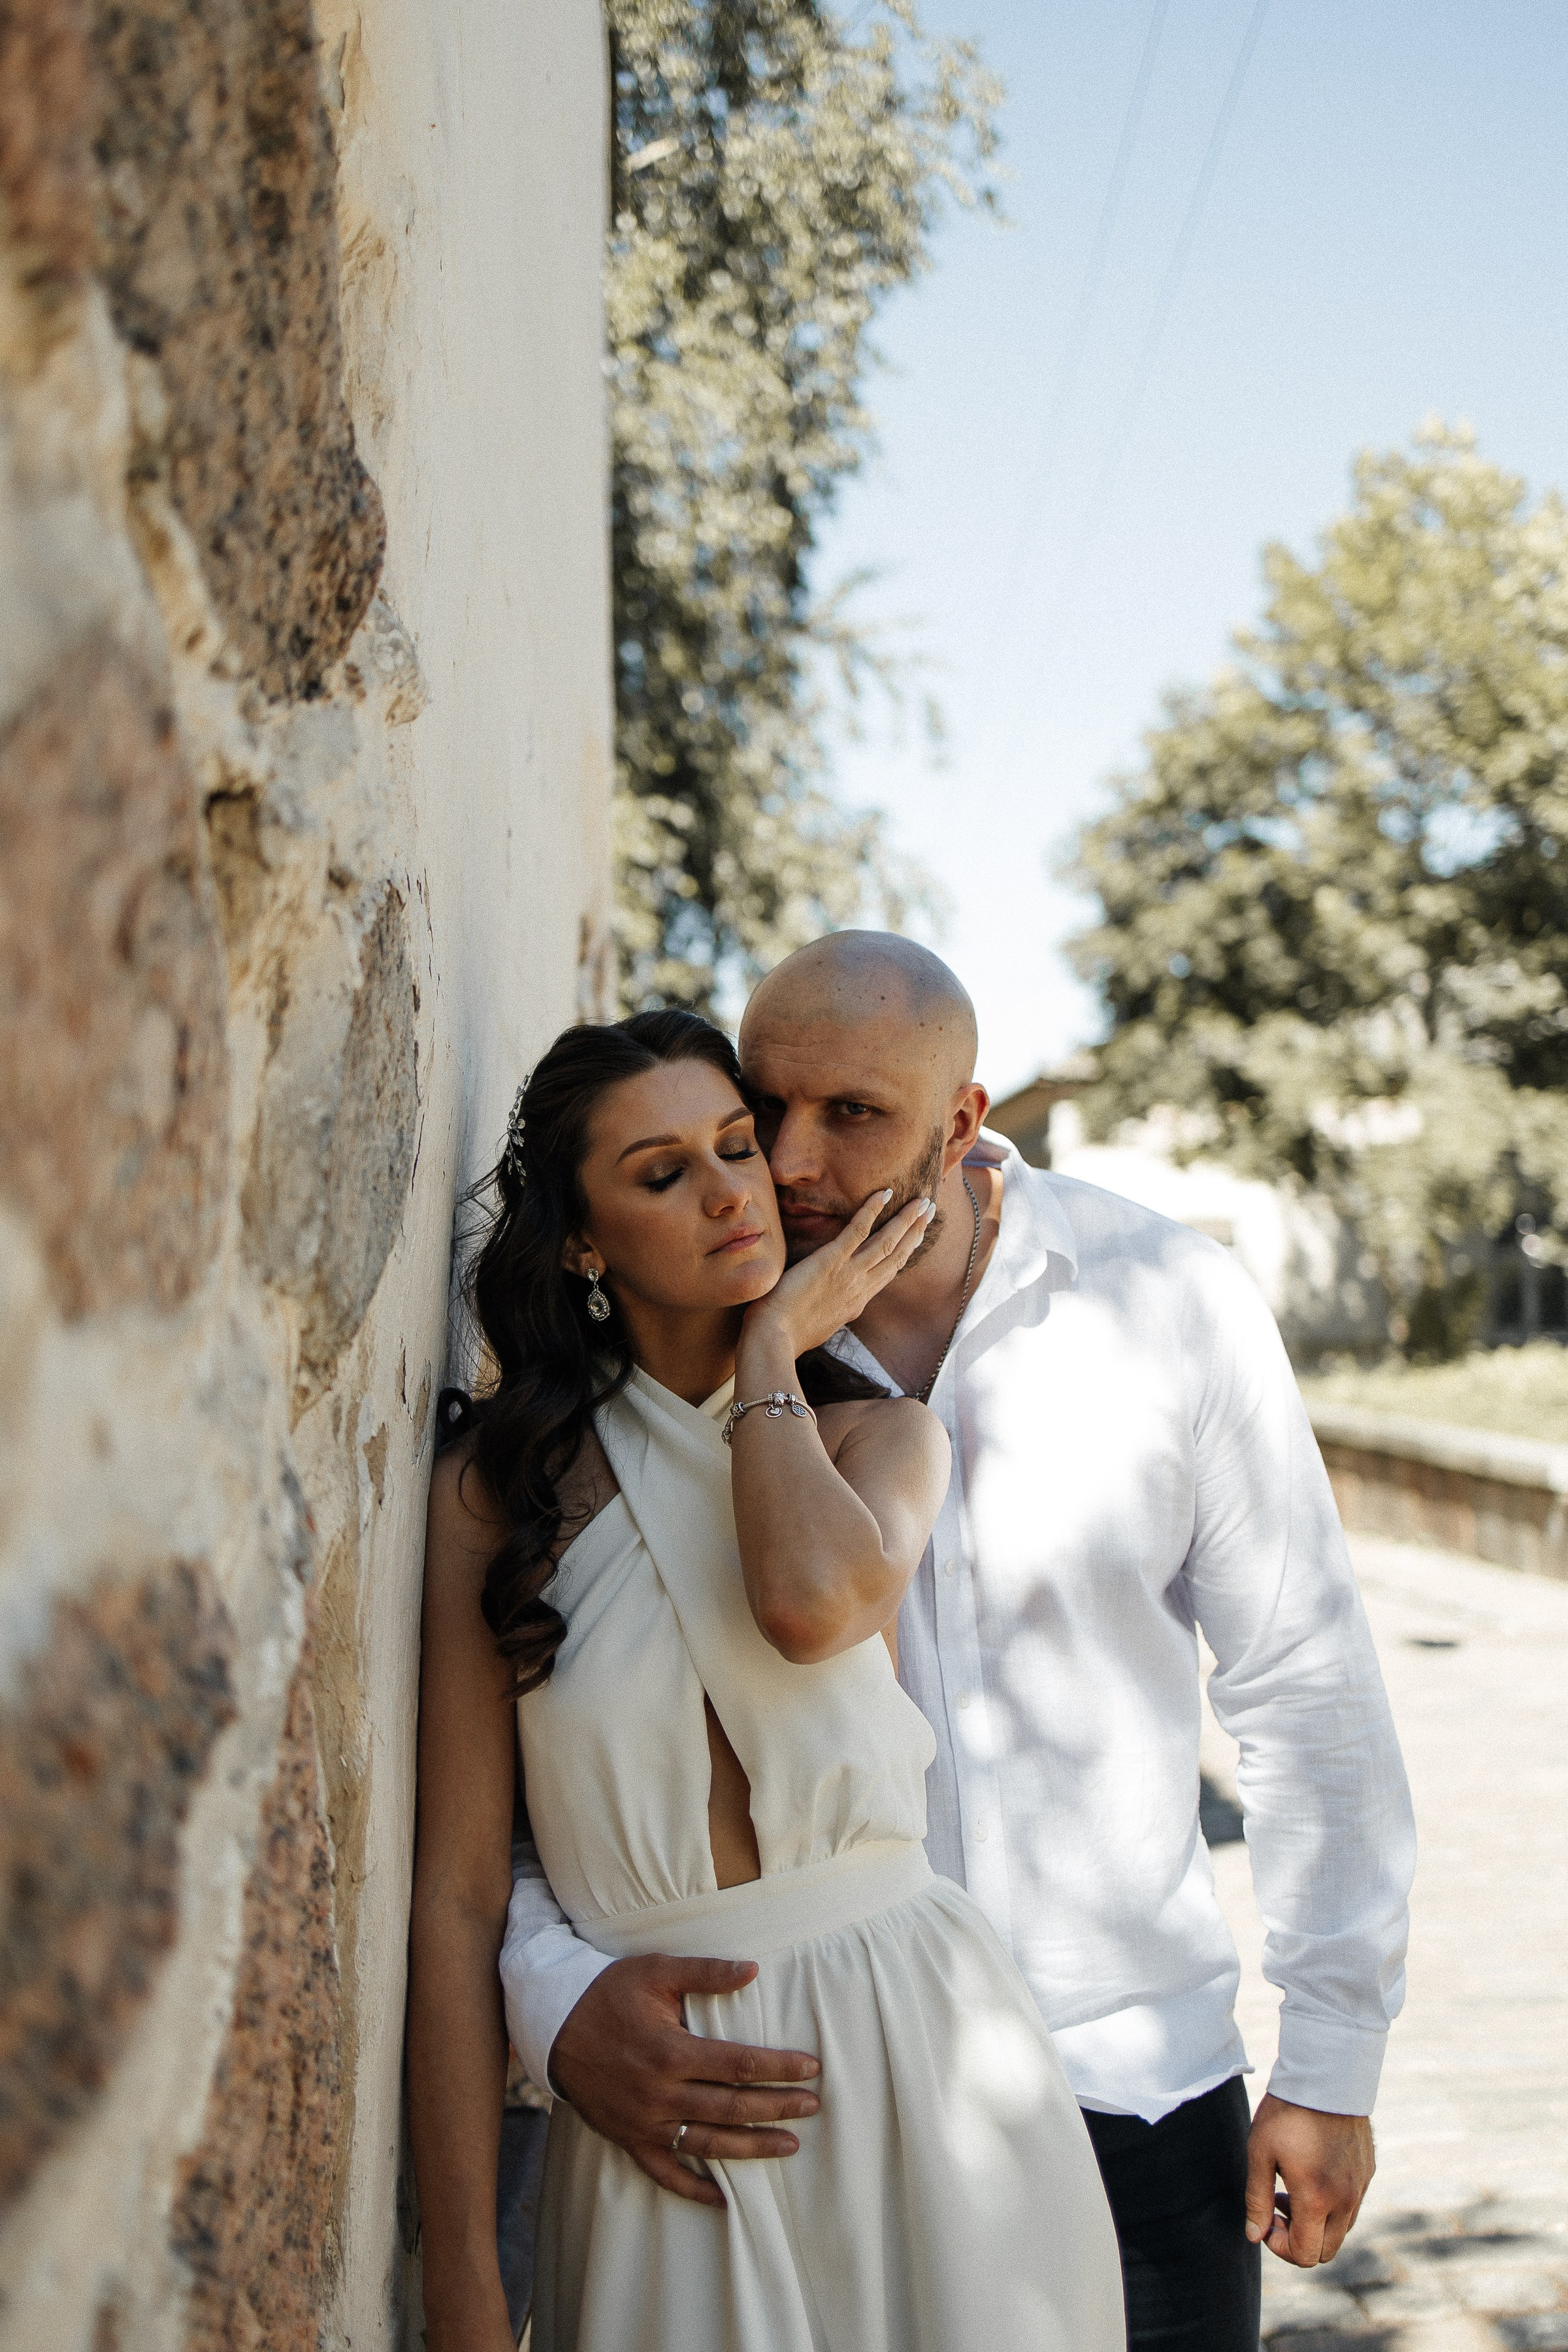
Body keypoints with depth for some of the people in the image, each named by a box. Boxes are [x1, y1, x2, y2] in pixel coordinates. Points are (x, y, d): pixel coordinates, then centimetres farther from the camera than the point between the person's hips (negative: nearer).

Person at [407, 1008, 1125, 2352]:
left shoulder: (883, 1433, 1)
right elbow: (459, 1896, -5)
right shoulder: (498, 1485, -2)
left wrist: (772, 1347, -7)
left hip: (917, 2050, 1)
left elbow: (814, 1603, -25)